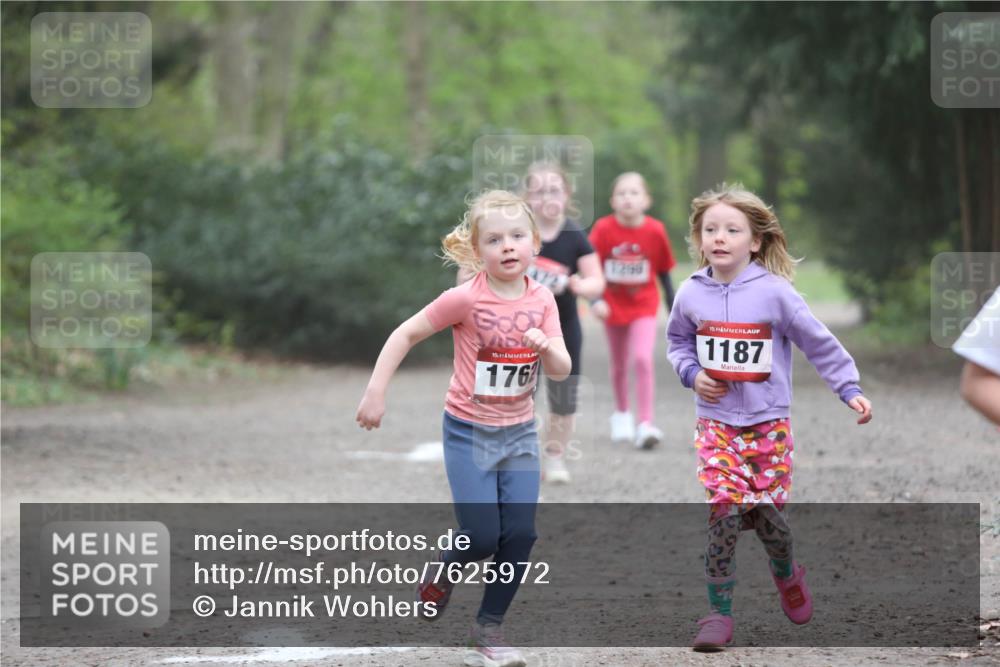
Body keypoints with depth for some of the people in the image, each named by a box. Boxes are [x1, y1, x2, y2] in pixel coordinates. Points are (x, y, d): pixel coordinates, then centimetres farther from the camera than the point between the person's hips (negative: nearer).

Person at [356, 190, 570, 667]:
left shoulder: (541, 300, -4)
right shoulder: (466, 299, -17)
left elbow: (561, 371, -4)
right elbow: (405, 335, -9)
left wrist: (547, 348, -26)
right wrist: (375, 392, -13)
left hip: (519, 433, 4)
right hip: (469, 432, -4)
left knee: (520, 534, -3)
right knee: (482, 538, -9)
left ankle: (488, 628, 12)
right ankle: (441, 573, 24)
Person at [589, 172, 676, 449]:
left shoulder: (655, 231, -13)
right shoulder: (604, 229, -15)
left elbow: (664, 271, 0)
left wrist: (673, 308, 7)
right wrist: (595, 300, -26)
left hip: (644, 305, -1)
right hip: (613, 305, 1)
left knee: (643, 359, -19)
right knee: (619, 365, 17)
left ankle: (645, 424, -17)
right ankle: (622, 413, 40)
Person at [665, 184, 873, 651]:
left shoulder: (775, 292, -11)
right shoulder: (691, 294, -2)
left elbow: (819, 343, -3)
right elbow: (677, 340, 18)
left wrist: (850, 389, -7)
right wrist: (692, 373, 0)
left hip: (768, 423, -1)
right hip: (716, 422, 1)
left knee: (767, 513, 2)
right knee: (723, 512, -12)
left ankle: (787, 575, 36)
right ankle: (719, 613, -3)